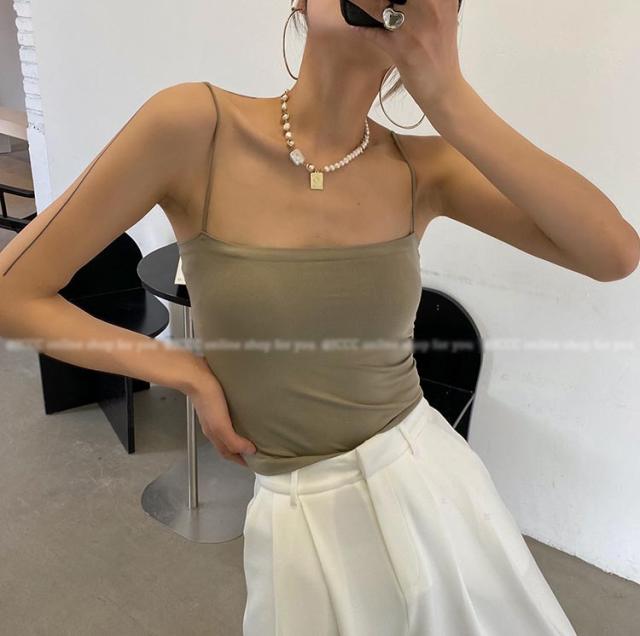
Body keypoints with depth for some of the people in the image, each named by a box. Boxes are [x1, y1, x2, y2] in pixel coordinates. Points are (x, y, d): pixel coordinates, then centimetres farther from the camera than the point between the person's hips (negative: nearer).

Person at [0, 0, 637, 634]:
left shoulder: (424, 167, -8)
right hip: (305, 524, -2)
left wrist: (449, 97, -24)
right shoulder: (196, 124, -16)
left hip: (432, 484, 3)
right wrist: (191, 374, -10)